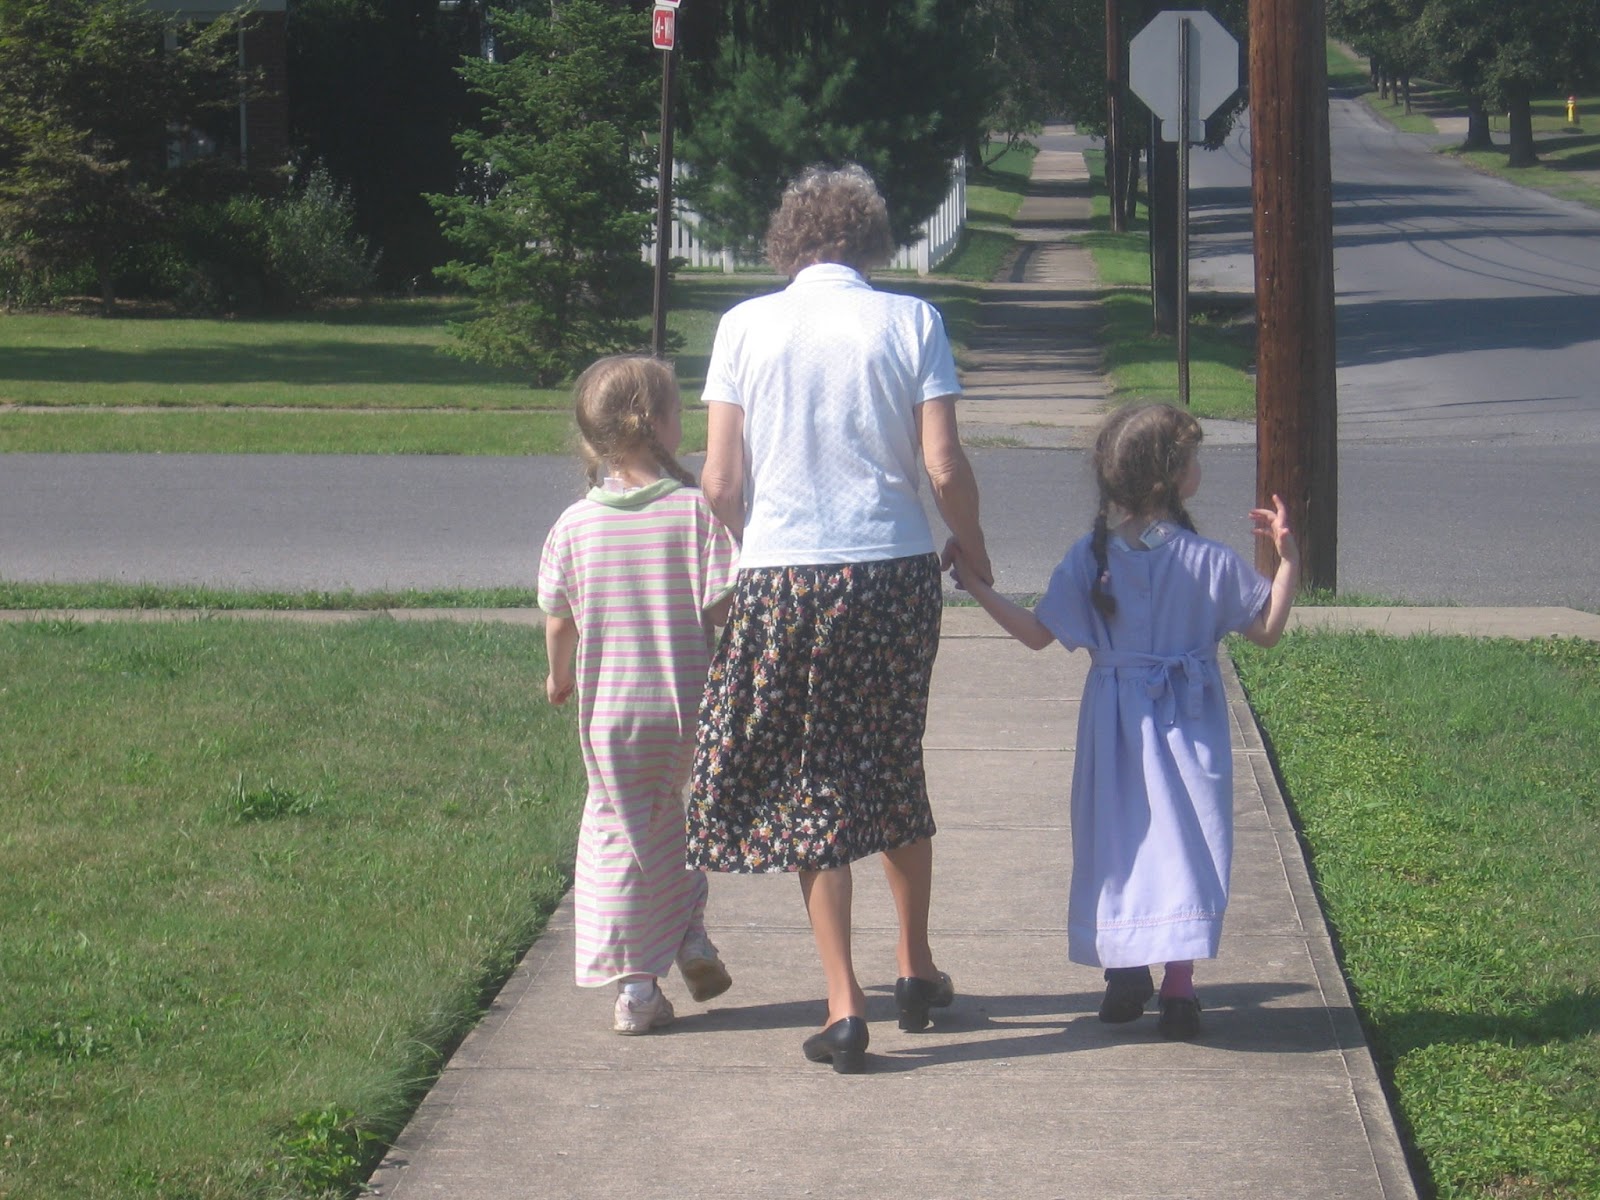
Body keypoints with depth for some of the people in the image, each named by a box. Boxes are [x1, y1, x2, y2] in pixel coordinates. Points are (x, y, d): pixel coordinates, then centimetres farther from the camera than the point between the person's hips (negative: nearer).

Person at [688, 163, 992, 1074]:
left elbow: (721, 480, -2)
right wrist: (973, 550, 13)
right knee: (895, 768, 20)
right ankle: (916, 968, 31)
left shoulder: (746, 326, 0)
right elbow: (945, 465, -5)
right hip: (896, 568, 1)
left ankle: (845, 1006, 2)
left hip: (783, 577, -1)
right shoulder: (910, 321, 0)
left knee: (813, 785, 6)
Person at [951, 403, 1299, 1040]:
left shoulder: (1090, 559, -8)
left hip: (1115, 717, 2)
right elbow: (1267, 629, -4)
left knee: (1117, 840, 14)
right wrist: (1288, 557, 1)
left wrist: (978, 587, 6)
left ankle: (1124, 969, 20)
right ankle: (1178, 981, -3)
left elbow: (1038, 633, -2)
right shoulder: (1210, 562, -12)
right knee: (1185, 841, 2)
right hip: (1187, 723, -2)